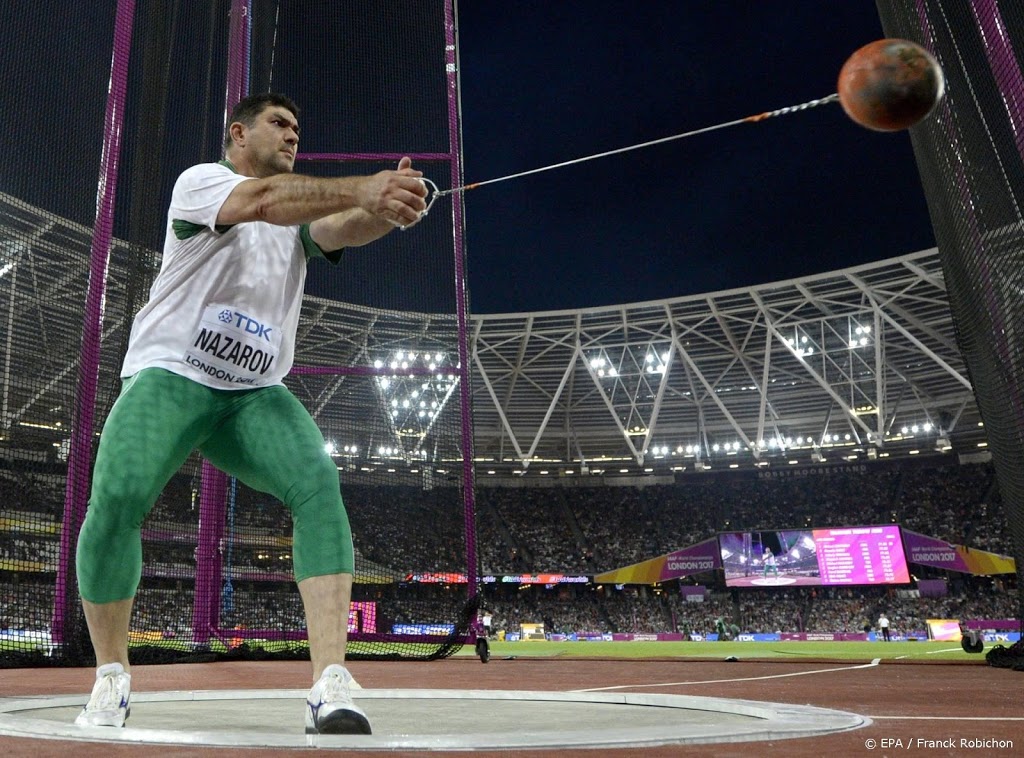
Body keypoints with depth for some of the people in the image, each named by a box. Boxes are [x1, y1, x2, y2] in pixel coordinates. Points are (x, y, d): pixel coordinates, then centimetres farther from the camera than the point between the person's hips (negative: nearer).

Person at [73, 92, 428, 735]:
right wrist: (362, 188, -34)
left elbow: (343, 229, -10)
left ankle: (331, 687, -28)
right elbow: (261, 200, -22)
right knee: (115, 502, -21)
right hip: (169, 375, -3)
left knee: (320, 485, -22)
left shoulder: (300, 213, 15)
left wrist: (387, 209, -33)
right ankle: (112, 677, 6)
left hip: (257, 395, 4)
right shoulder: (199, 180, 2)